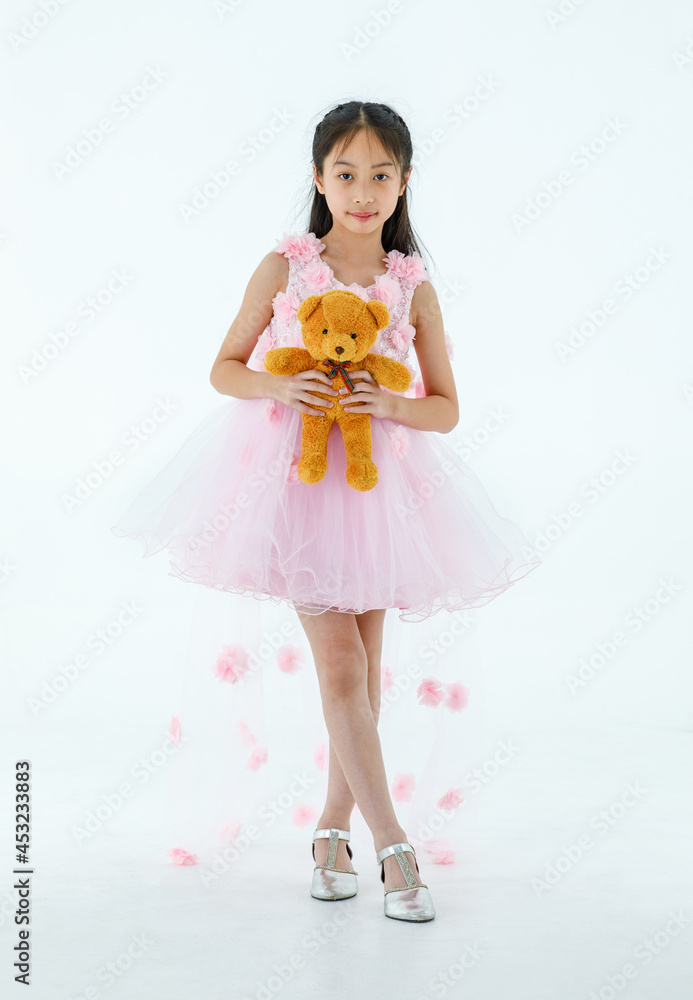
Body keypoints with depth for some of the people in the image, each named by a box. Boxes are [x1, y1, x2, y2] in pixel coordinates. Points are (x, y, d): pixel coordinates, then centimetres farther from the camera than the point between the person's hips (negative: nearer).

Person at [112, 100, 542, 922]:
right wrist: (280, 386, -15)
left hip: (379, 480, 3)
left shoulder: (414, 287, 2)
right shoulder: (283, 267, -1)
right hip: (295, 472, -2)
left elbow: (446, 409, 4)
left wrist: (387, 404, -16)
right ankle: (392, 845, 3)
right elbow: (224, 369, 4)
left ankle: (332, 824, 26)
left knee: (364, 669, 8)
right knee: (342, 665, -6)